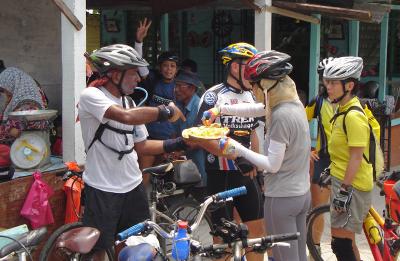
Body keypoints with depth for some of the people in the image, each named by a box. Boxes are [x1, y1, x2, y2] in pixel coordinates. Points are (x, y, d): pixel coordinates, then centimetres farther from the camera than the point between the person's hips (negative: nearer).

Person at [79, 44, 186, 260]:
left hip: (132, 185, 7)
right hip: (102, 189, -7)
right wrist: (165, 111, -21)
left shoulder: (128, 102, 8)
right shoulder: (91, 96, -14)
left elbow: (141, 145, 12)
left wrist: (179, 144, 3)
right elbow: (126, 116, -32)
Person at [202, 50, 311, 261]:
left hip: (281, 198, -9)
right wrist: (220, 109, 16)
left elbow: (272, 165, -21)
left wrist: (238, 149, -13)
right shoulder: (295, 104, 4)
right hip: (302, 194, 9)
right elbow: (255, 109, 16)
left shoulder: (280, 115, -23)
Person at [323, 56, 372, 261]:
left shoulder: (354, 116, -19)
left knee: (341, 244, -7)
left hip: (351, 186, -10)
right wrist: (332, 175, 24)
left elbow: (356, 157, -21)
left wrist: (345, 190, -22)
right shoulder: (343, 111, 12)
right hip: (342, 182, 10)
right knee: (346, 242, 18)